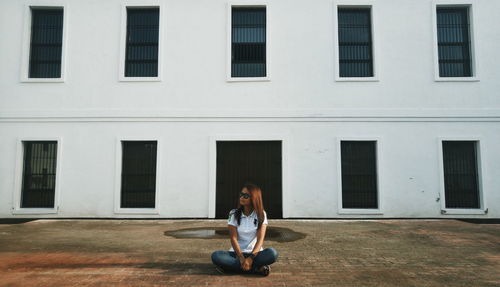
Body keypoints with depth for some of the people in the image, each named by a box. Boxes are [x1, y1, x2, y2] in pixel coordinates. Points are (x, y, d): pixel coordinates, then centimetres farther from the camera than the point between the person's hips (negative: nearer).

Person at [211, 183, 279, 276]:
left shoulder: (261, 214, 0)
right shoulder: (234, 214, 1)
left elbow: (260, 239, -11)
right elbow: (233, 238, -7)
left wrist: (251, 258, -27)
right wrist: (242, 258, -23)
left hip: (254, 252, -1)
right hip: (237, 252, 1)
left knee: (272, 253, -31)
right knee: (216, 256, -29)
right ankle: (256, 268, -27)